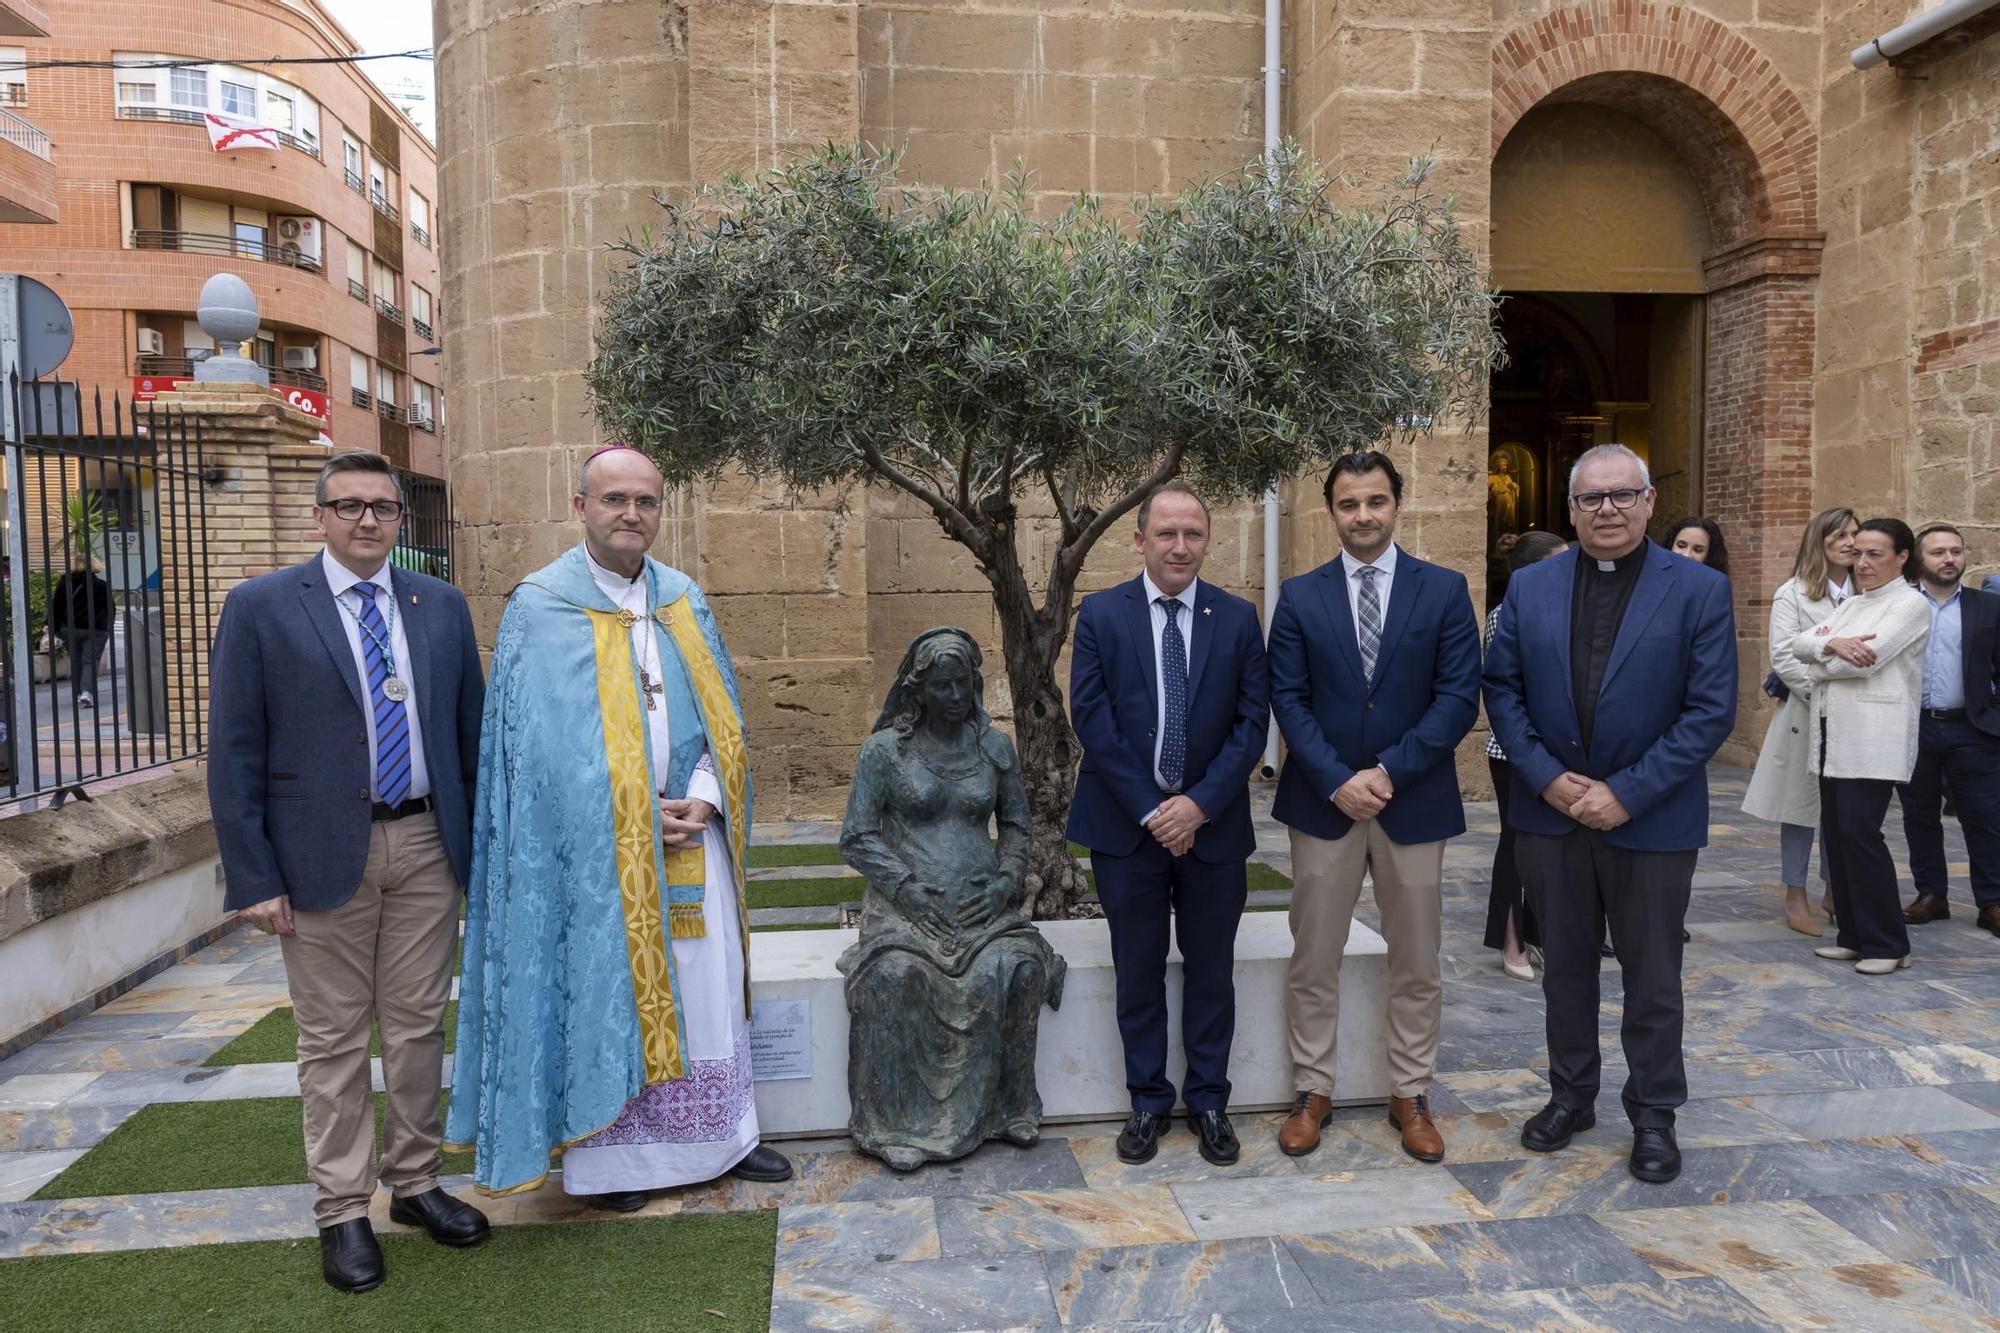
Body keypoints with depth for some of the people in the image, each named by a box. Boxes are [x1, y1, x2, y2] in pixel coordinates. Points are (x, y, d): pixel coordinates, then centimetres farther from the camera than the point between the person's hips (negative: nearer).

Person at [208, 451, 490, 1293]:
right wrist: (255, 878, -8)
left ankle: (414, 1184, 28)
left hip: (427, 844, 3)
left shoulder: (441, 606, 7)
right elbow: (234, 754, -4)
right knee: (334, 1040, 7)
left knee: (418, 1028, 12)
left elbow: (470, 729, 11)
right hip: (324, 853, -3)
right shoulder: (261, 608, -3)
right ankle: (342, 1213, 21)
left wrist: (482, 842, 8)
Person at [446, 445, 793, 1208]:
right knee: (603, 995, 4)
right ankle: (607, 1159, 19)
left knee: (708, 987, 10)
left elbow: (719, 715, 9)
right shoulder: (541, 608, -5)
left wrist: (703, 800, -7)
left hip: (690, 833, 5)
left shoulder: (682, 602, 9)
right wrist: (633, 816, -15)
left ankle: (721, 1137, 24)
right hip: (591, 847, -4)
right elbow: (543, 741, -10)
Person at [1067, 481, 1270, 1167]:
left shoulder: (1238, 618, 1)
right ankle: (1148, 1101, 25)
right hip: (1127, 825, -1)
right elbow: (1091, 719, -7)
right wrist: (1149, 809, -12)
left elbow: (1253, 720, -2)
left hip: (1212, 823, 1)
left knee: (1211, 970, 12)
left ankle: (1208, 1101, 27)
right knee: (1138, 973, 10)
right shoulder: (1101, 614, -3)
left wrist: (1200, 804, -12)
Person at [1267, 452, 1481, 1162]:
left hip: (1415, 802, 0)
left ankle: (1411, 1096, 27)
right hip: (1322, 802, 0)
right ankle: (1312, 1091, 23)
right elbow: (1288, 698, -2)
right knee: (1313, 960, 7)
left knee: (1417, 963, 11)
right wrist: (1338, 781, -13)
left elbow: (1459, 697, -6)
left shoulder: (1445, 590, 0)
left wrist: (1388, 772, -14)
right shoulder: (1300, 596, 2)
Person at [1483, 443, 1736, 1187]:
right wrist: (1547, 777, -11)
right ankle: (1571, 1094, 32)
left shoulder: (1700, 590, -6)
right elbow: (1502, 689, 2)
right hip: (1550, 813, 3)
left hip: (1651, 819, -2)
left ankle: (1653, 1114, 28)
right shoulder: (1530, 587, 2)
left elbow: (1711, 710, -11)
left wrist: (1626, 792, -16)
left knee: (1652, 976, 11)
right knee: (1564, 966, 15)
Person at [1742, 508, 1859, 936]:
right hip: (1805, 714, -3)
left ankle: (1833, 892, 22)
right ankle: (1795, 898, 14)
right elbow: (1783, 658, -8)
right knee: (1800, 804, 5)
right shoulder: (1792, 594, -1)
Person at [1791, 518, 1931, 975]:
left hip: (1873, 736, -7)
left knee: (1860, 832, -10)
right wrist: (1833, 644, -13)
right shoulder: (1851, 604, 19)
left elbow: (1866, 658, -16)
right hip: (1833, 732, 7)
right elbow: (1800, 644, 8)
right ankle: (1853, 935, 16)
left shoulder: (1911, 604, -3)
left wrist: (1820, 662, 1)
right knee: (1835, 834, 7)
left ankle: (1888, 944, 1)